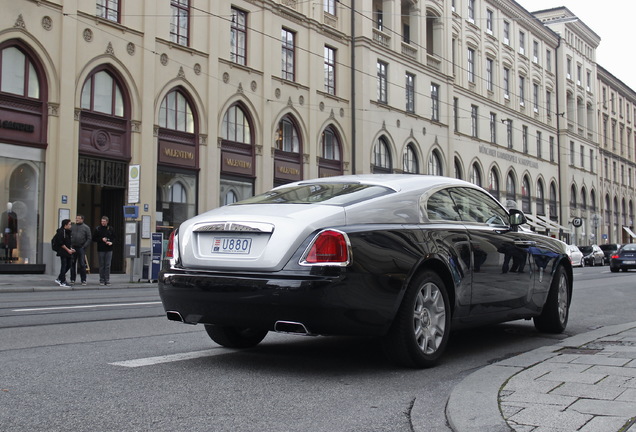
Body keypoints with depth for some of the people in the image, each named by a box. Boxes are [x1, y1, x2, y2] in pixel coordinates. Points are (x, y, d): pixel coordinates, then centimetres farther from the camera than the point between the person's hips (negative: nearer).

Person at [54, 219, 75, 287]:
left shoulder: (68, 232, 14)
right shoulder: (61, 232, -13)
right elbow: (61, 243, -18)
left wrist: (71, 249, 6)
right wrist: (68, 250, -15)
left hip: (68, 252, 9)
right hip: (63, 252, -9)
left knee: (68, 265, 11)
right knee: (64, 266, -5)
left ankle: (59, 279, 22)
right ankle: (63, 282, 2)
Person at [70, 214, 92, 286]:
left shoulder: (86, 227, 3)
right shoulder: (72, 227, 12)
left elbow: (89, 238, -1)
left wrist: (84, 246, -8)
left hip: (81, 248, -3)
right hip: (73, 248, 3)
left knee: (82, 264, -3)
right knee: (72, 264, 5)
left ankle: (83, 280, 3)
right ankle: (72, 280, 12)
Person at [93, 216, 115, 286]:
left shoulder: (111, 229, 7)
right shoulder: (97, 229, 2)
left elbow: (114, 237, 14)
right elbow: (94, 239, 2)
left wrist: (111, 242, -6)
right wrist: (101, 239, -11)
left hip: (109, 250, 1)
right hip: (101, 250, -1)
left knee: (108, 265, 0)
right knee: (101, 265, 3)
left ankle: (107, 280, 4)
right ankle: (102, 280, 10)